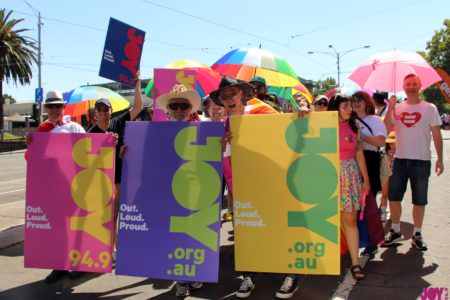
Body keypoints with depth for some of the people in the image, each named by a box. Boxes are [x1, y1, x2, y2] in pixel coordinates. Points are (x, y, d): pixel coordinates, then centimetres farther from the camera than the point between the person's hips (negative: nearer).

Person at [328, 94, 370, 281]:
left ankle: (355, 263, 4)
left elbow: (359, 154, 10)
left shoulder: (355, 128, 7)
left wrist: (365, 178, 12)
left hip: (350, 175, 2)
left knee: (350, 220, 0)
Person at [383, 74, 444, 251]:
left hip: (421, 160, -2)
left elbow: (436, 134, 0)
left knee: (419, 200, 6)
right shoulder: (397, 108, 6)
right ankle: (395, 231, 23)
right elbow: (385, 130, -5)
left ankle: (417, 235, 20)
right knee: (393, 197, 6)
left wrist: (440, 159, -6)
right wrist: (390, 108, -12)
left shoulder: (429, 108, 1)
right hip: (400, 159, 2)